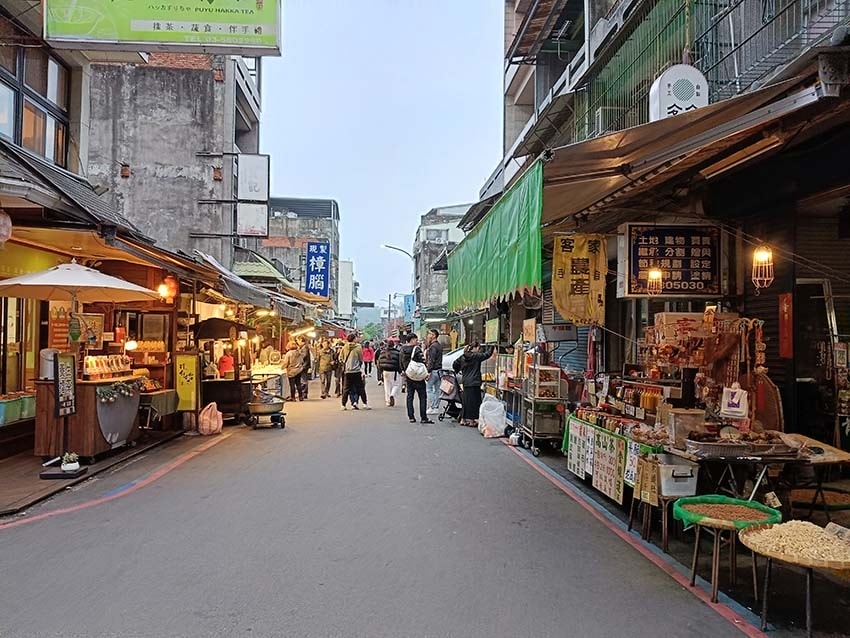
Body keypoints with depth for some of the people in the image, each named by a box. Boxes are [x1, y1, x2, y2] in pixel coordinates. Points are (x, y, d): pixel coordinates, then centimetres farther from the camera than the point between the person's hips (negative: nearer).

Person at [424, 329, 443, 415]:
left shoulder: (433, 346, -14)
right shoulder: (439, 346, 17)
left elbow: (431, 360, -20)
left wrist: (428, 371, -21)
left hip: (433, 371, -10)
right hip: (439, 370, 10)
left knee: (429, 389, -5)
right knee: (437, 390, 10)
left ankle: (431, 408, -6)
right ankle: (436, 408, 13)